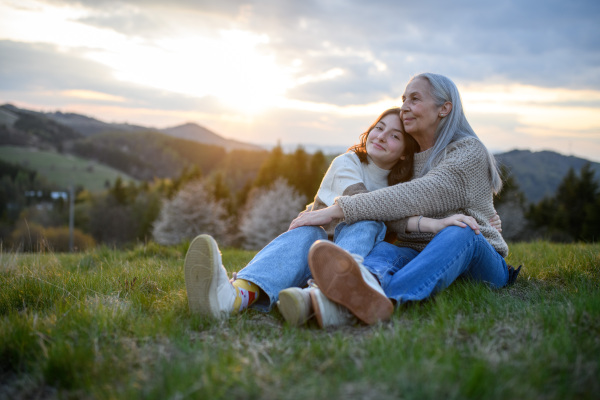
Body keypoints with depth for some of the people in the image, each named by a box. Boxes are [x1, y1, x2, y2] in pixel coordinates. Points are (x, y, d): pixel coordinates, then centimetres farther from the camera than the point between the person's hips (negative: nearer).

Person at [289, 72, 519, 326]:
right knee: (380, 248, -28)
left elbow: (415, 197, -23)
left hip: (478, 259, -4)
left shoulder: (470, 152, -7)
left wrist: (338, 210, -28)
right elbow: (390, 210, -3)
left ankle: (389, 296, -66)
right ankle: (370, 285, -66)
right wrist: (410, 223, -28)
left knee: (457, 233, -37)